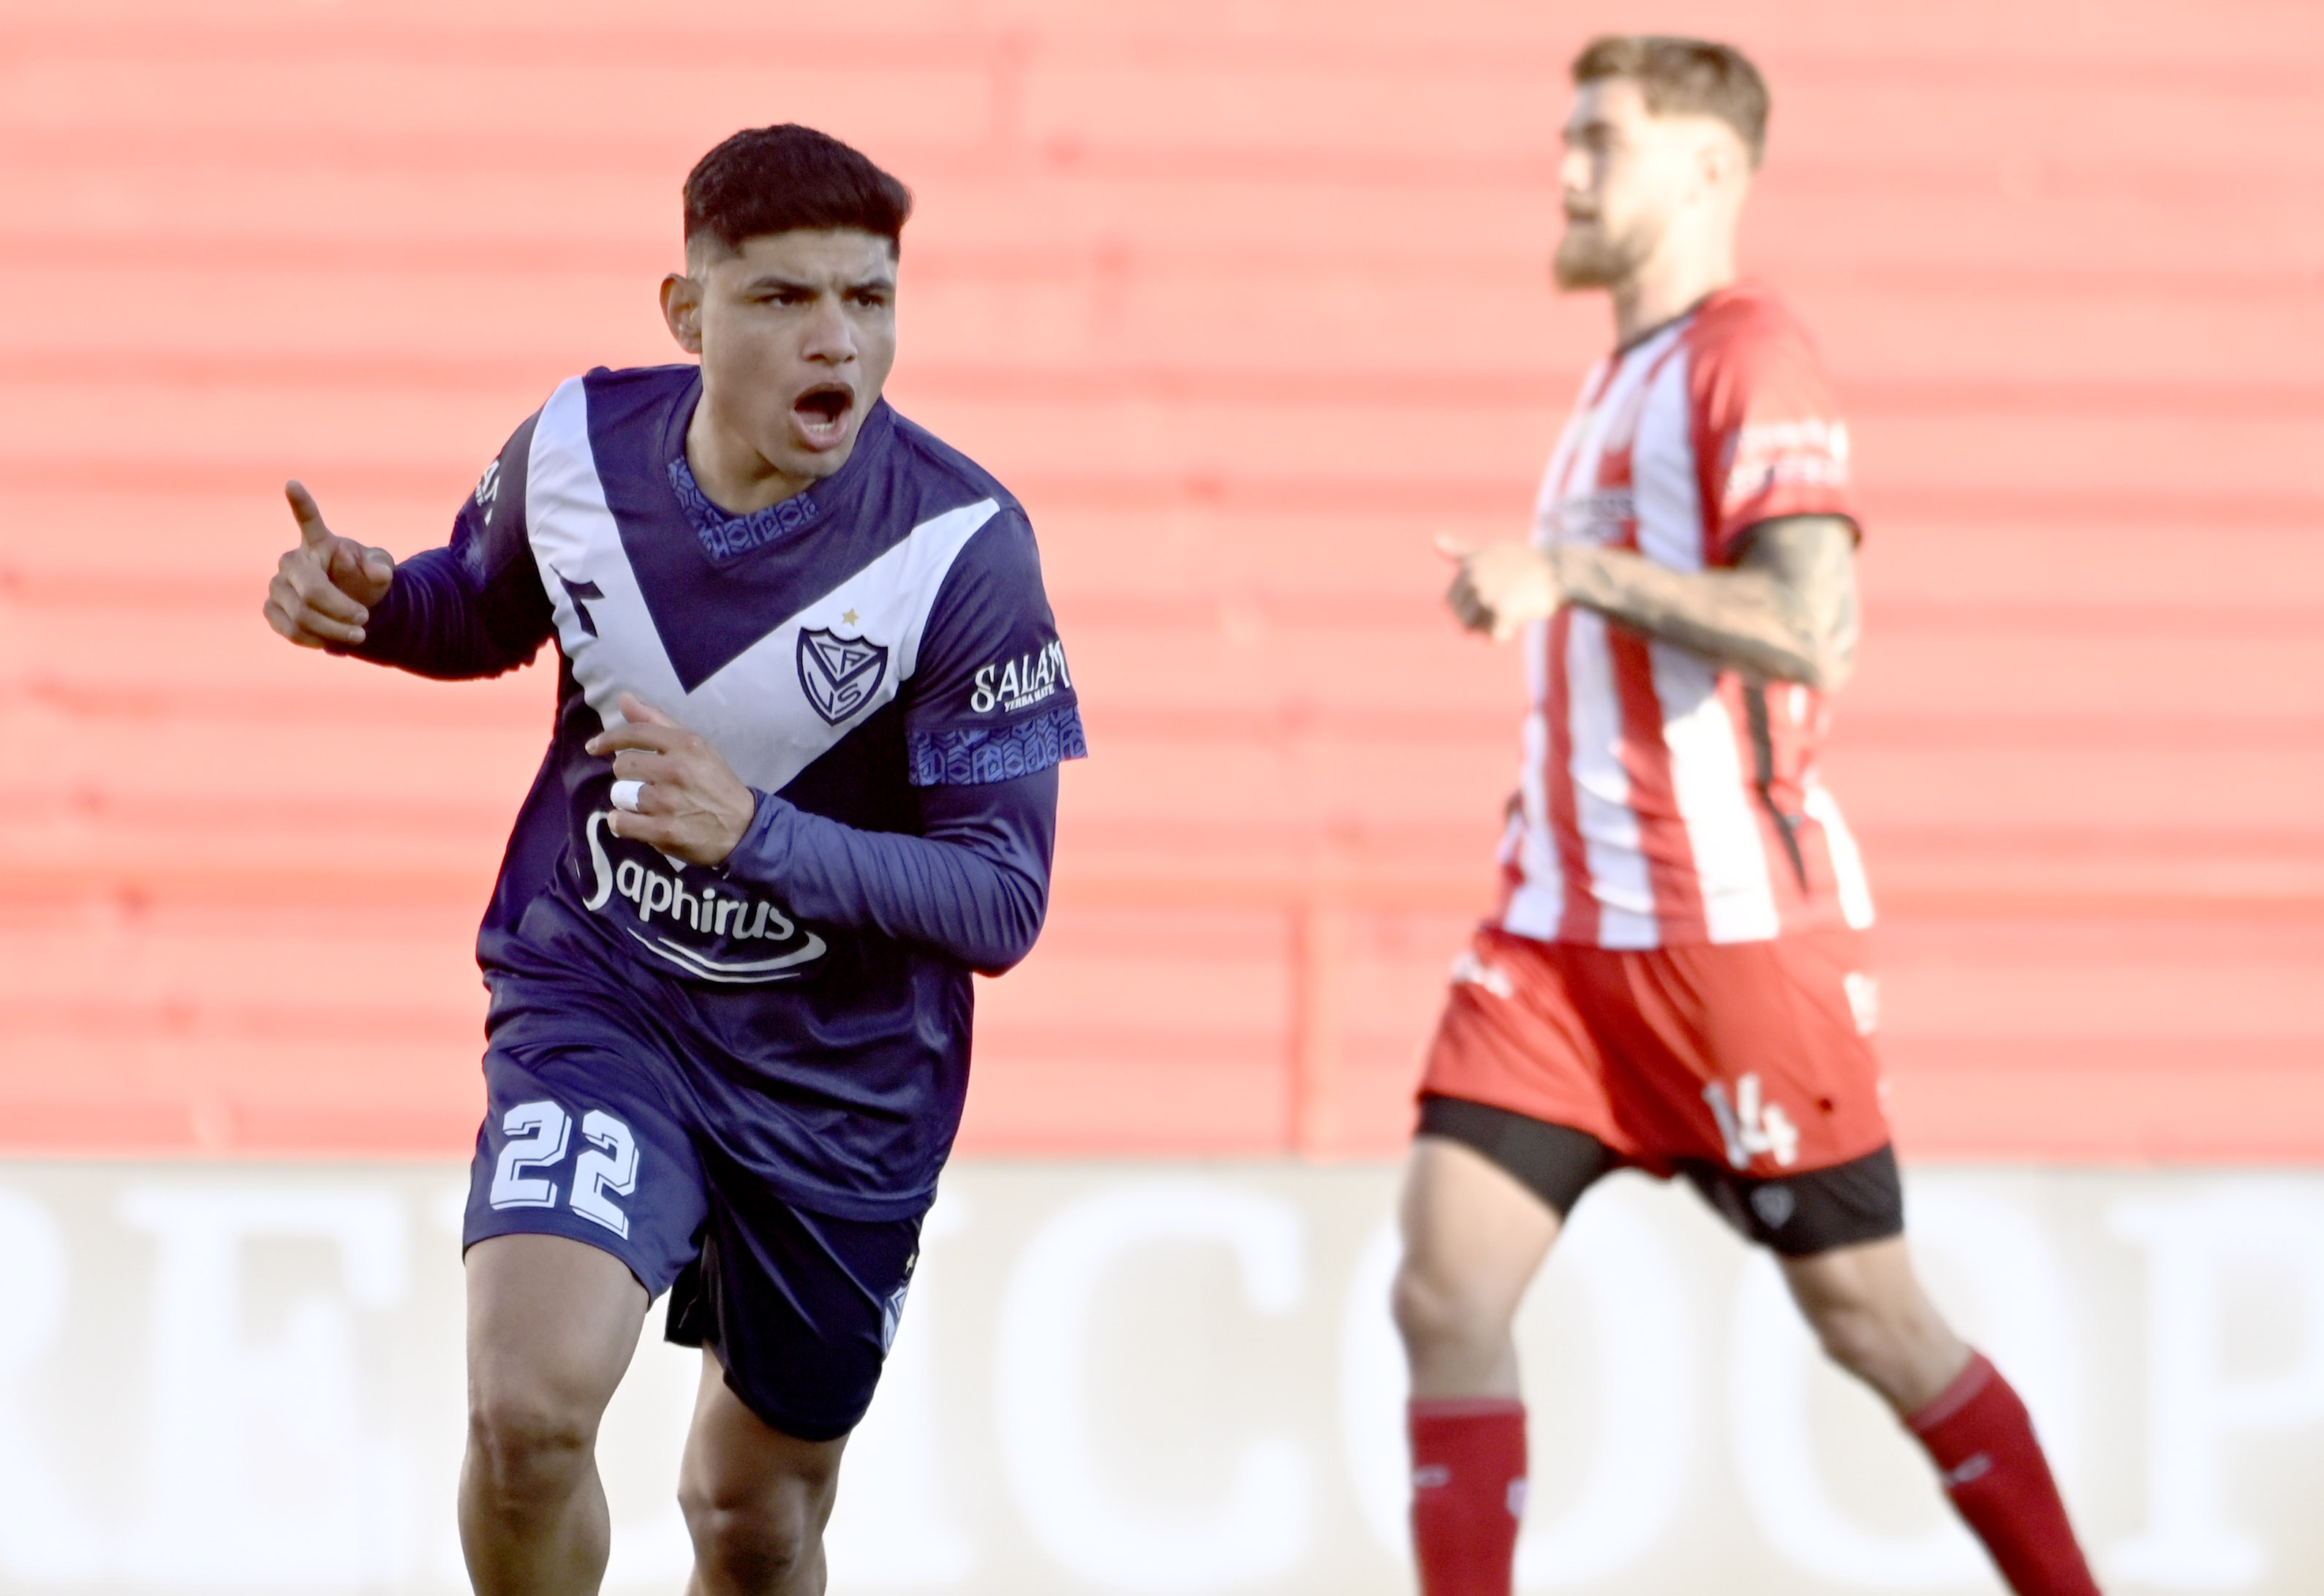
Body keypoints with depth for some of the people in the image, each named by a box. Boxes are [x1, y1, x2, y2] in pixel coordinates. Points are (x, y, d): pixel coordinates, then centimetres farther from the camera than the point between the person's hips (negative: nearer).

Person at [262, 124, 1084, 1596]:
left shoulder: (959, 544, -21)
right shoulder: (579, 447, -11)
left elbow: (1003, 902, -21)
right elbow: (487, 613, 14)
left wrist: (755, 832, -36)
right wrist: (365, 605, -10)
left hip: (844, 1074, 0)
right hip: (597, 1003, 0)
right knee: (528, 1411, -25)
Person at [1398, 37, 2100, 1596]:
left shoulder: (1752, 359, -10)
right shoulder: (1626, 375, 18)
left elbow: (1804, 631, -23)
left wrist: (1569, 574, -25)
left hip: (1734, 926, -8)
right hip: (1566, 929, 8)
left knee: (1866, 1311, 1)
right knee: (1445, 1290, -5)